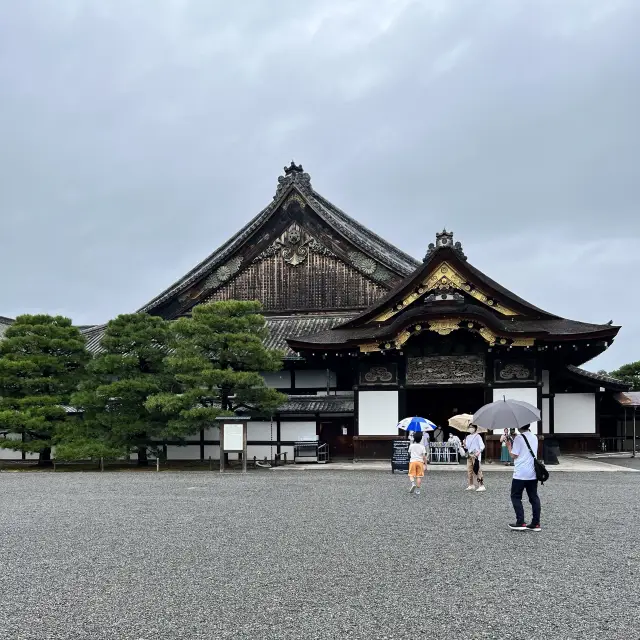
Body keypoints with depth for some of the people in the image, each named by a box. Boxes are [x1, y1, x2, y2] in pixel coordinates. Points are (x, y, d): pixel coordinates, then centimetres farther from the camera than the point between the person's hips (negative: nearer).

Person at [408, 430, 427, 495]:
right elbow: (424, 456, -4)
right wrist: (425, 464, 2)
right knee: (419, 476, 4)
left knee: (411, 475, 3)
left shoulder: (411, 445, 2)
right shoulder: (422, 446, -1)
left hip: (412, 461, 0)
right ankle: (418, 490, 4)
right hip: (420, 461, 0)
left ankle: (413, 483, -27)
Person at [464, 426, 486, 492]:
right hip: (469, 455, 7)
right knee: (469, 470, 7)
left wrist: (478, 452, -21)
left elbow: (482, 446, -8)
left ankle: (481, 486, -12)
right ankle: (471, 485, 16)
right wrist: (465, 445, -2)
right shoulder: (468, 437, 15)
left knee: (477, 471, -12)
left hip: (476, 456, -7)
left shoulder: (477, 436, -4)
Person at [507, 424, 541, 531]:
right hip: (533, 473, 6)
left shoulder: (518, 438, -12)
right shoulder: (534, 437, 10)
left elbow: (514, 455, -12)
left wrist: (509, 445, 1)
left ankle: (520, 523, -2)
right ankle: (536, 524, 6)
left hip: (520, 474, -6)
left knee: (516, 497, 5)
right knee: (534, 497, 8)